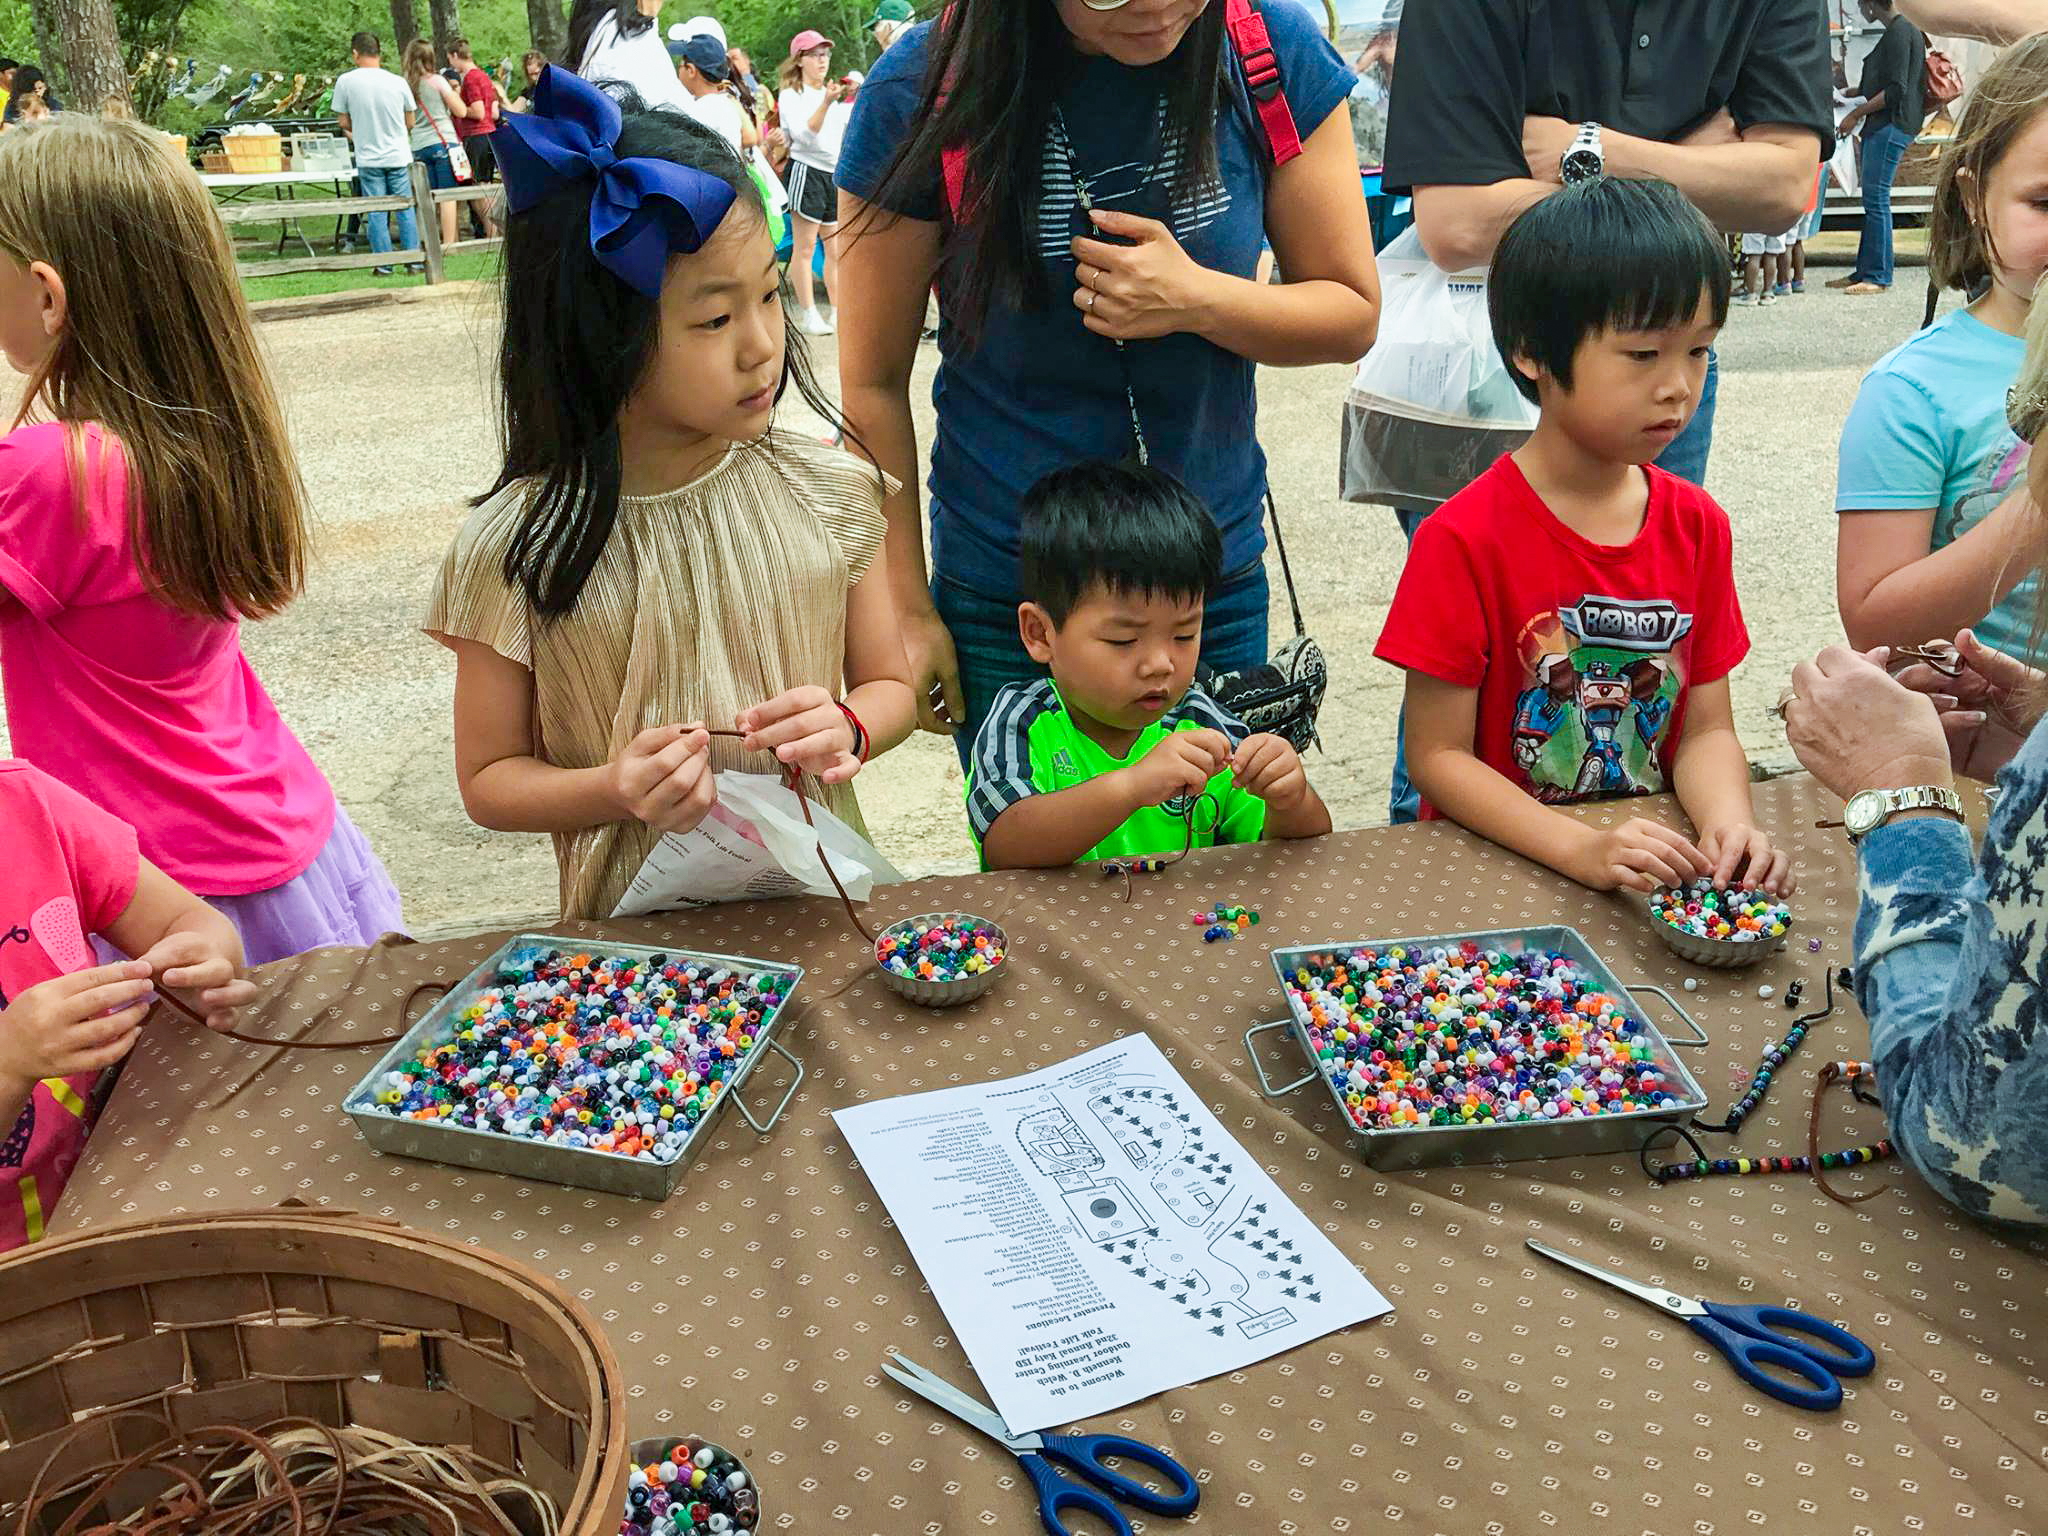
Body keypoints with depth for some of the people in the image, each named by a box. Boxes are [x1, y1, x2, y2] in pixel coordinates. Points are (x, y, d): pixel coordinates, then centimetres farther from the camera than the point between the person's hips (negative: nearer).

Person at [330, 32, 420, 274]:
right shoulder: (397, 82, -3)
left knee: (376, 213, 5)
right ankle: (415, 260, 7)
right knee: (405, 210, 7)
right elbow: (410, 122, 6)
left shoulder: (345, 82, -7)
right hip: (398, 155, 1)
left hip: (368, 157, -1)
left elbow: (344, 123, 0)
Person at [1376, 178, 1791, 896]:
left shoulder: (1696, 524, 5)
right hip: (1499, 866, -4)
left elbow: (1707, 727, 7)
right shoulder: (1465, 538, -12)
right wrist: (1581, 849, -24)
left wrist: (1729, 825, -15)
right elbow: (1437, 755, -11)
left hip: (1660, 860, 5)